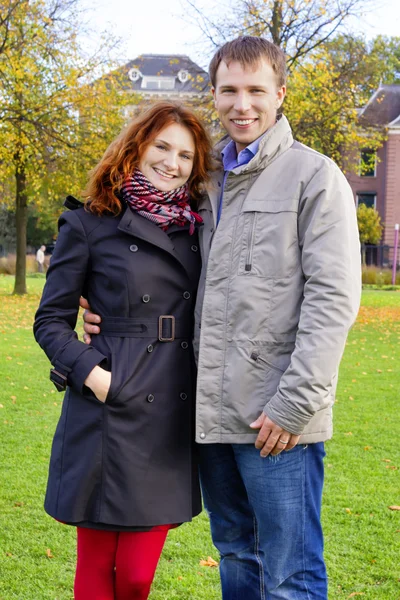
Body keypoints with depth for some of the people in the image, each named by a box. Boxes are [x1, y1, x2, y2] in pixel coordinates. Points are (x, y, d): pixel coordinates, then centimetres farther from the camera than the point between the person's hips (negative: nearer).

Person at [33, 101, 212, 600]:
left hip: (175, 414, 4)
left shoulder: (195, 229, 12)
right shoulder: (88, 225, -1)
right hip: (111, 410, -3)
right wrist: (92, 374, -14)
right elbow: (50, 320, 0)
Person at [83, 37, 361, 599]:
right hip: (213, 410, 7)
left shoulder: (314, 175, -5)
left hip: (277, 418, -6)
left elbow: (333, 298, -12)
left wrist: (294, 404, -17)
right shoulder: (208, 181, 15)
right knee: (235, 553, 19)